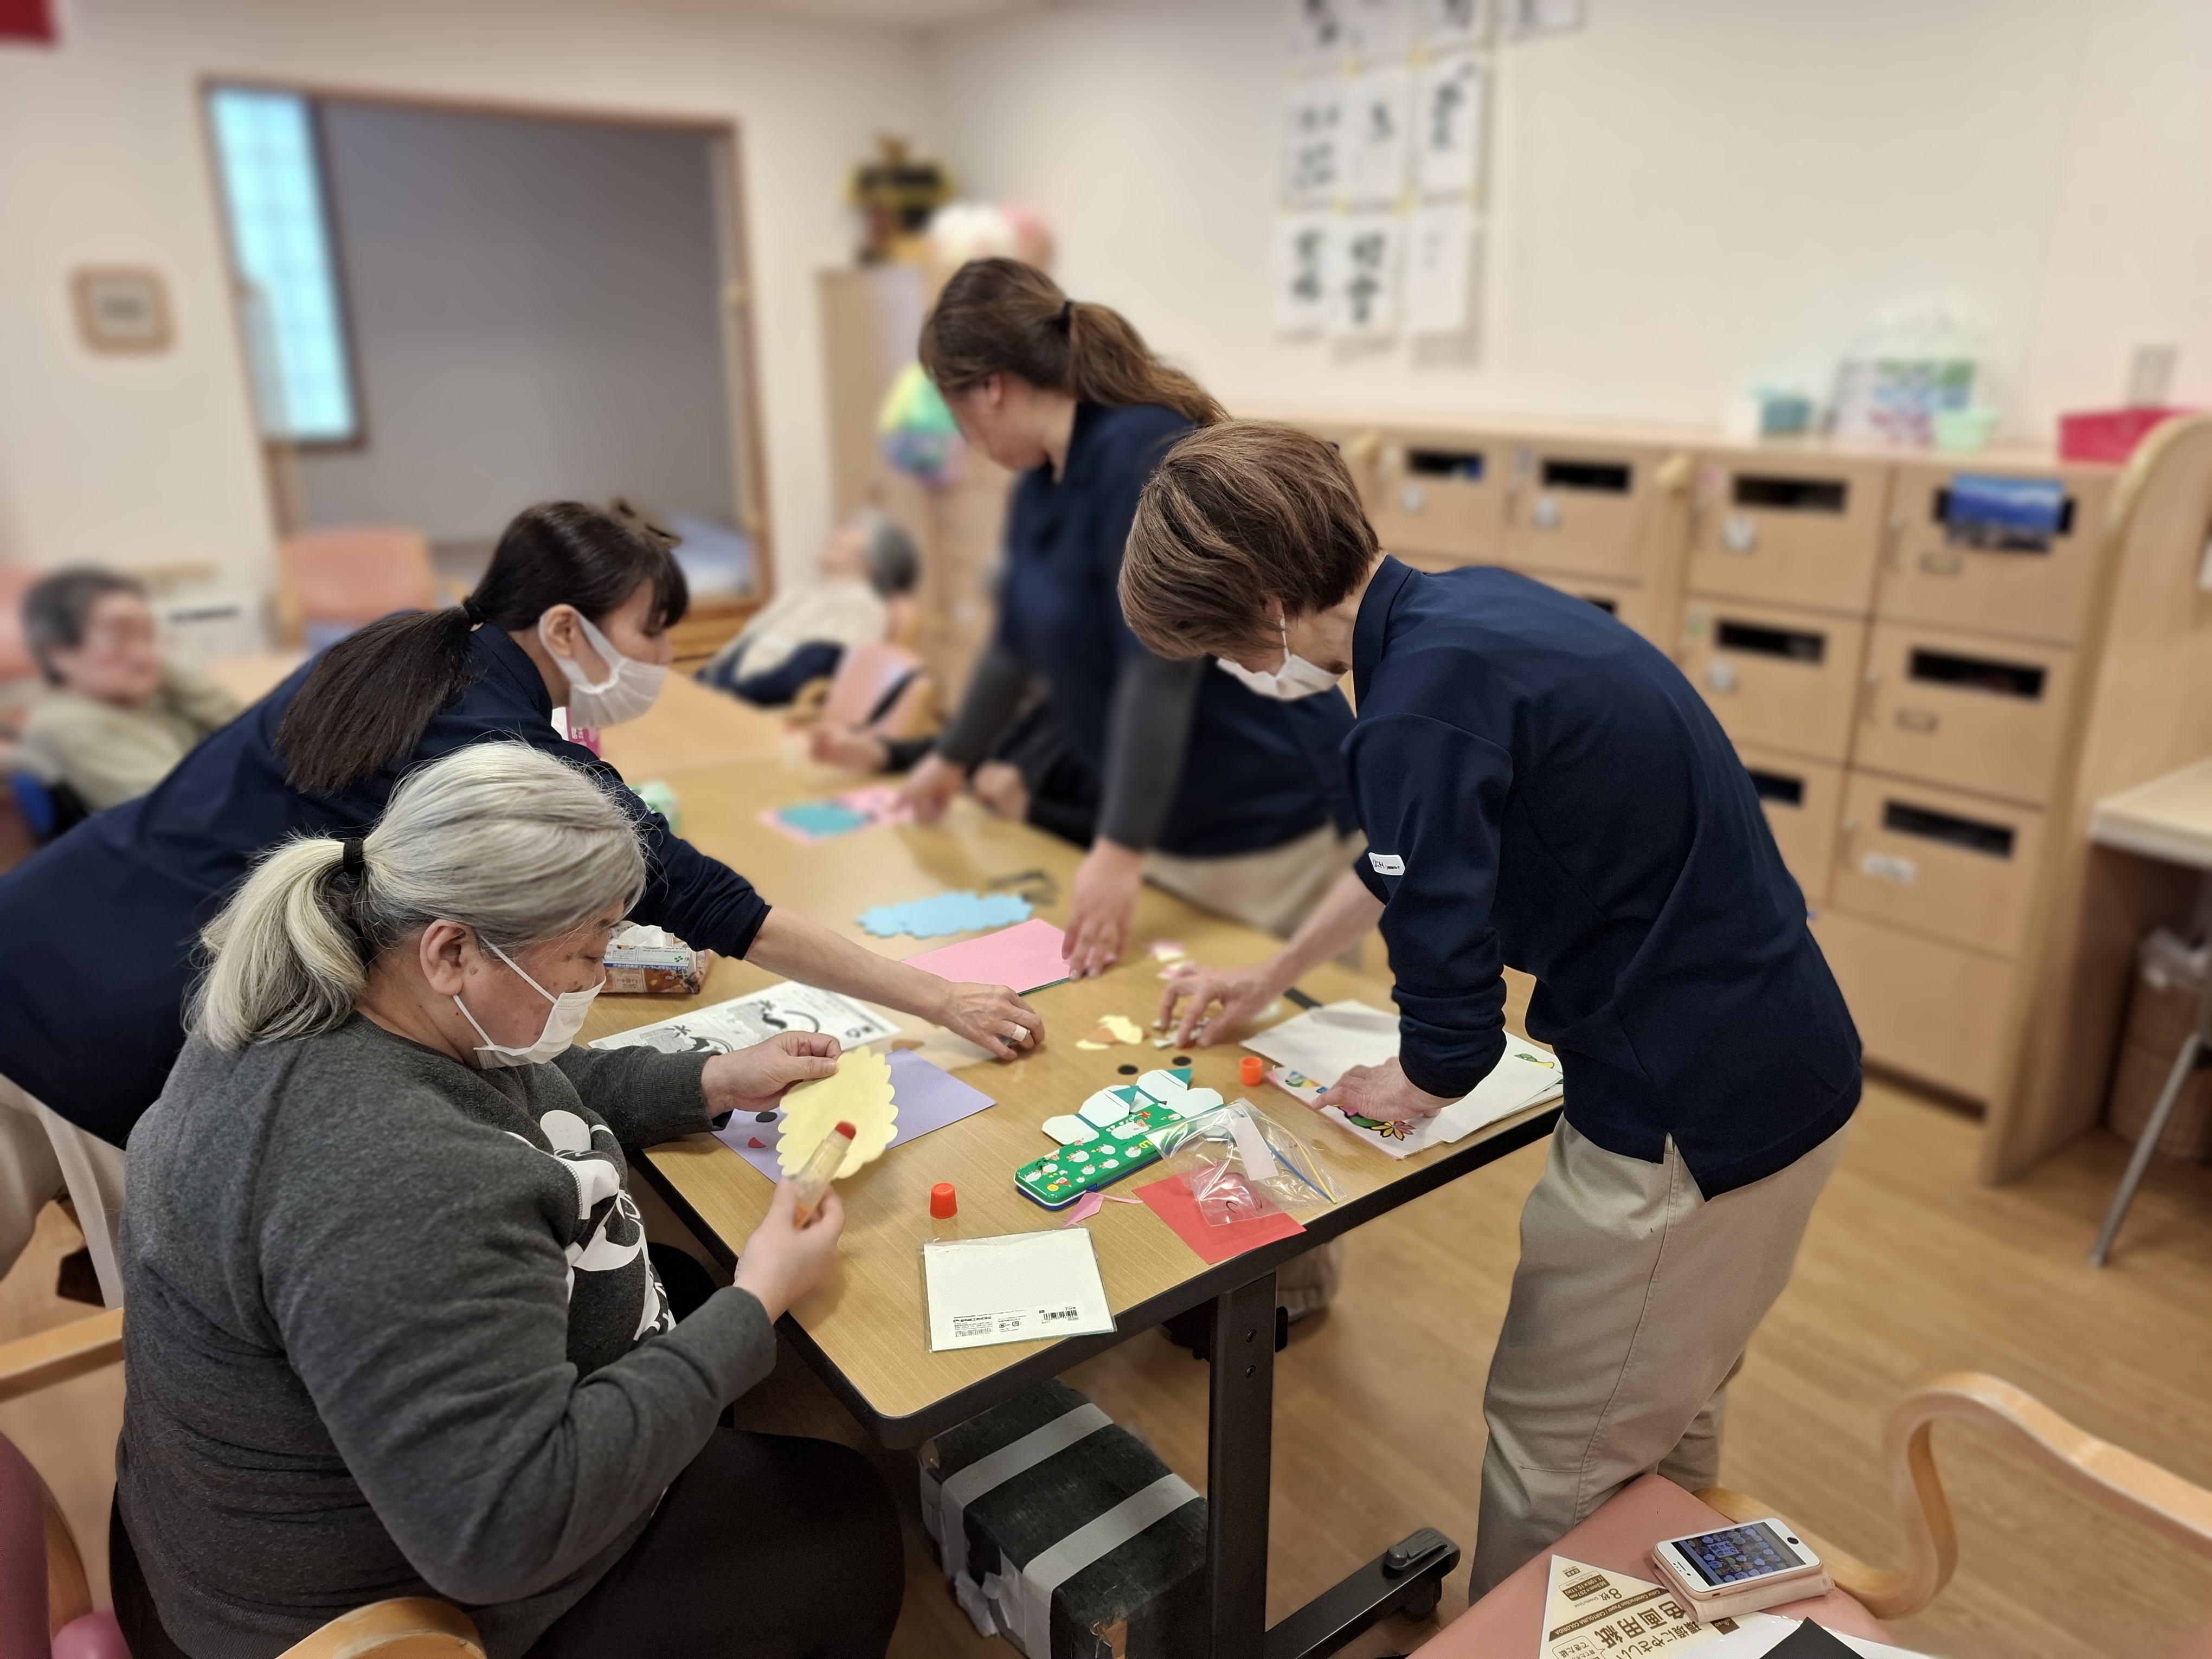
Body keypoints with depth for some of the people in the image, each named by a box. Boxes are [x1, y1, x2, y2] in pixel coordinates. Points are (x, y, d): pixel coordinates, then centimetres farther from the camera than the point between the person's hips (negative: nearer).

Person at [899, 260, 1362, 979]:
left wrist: (1119, 854, -27)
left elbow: (1162, 667, -26)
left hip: (1268, 823, -8)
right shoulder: (1042, 482, 7)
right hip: (1169, 823, 8)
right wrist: (951, 760, 34)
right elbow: (1019, 640, 22)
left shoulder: (1141, 454, -20)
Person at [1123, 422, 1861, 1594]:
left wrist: (1395, 1087, 2)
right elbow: (1418, 853, 20)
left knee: (1551, 1455, 13)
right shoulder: (1467, 607, 4)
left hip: (1693, 1115, -9)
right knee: (1665, 1412, 29)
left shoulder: (1422, 706, -26)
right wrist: (1269, 979, 28)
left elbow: (1449, 1050, -22)